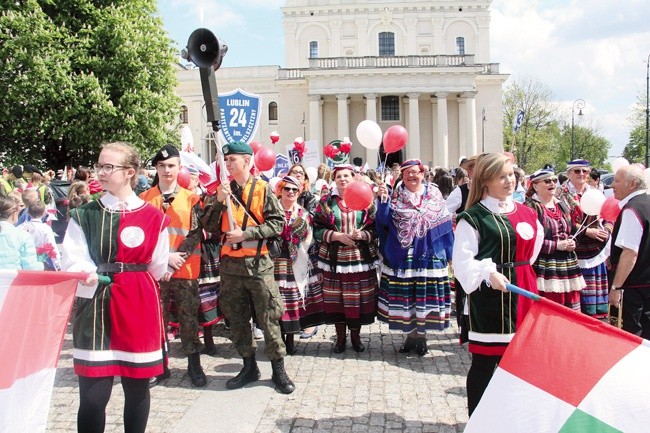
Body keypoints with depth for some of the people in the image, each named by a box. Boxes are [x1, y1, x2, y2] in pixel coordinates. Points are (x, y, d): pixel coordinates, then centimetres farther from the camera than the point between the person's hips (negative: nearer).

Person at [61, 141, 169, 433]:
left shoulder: (153, 217, 1)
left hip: (139, 306, 0)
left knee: (137, 387, 10)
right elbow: (73, 261, -6)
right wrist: (88, 275, -23)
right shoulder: (83, 215, 5)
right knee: (93, 393, -1)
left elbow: (158, 268, 6)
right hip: (95, 306, 0)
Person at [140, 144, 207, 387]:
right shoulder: (145, 199, 5)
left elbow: (195, 234, -1)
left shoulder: (191, 199, 5)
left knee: (189, 318, 5)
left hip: (186, 271, 0)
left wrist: (176, 262, -10)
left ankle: (194, 365, 18)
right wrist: (165, 257, -11)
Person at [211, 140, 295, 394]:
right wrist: (219, 202, -11)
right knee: (237, 318, 12)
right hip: (230, 263, 5)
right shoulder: (223, 190, 8)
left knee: (269, 318, 0)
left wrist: (246, 234, -15)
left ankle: (278, 369, 13)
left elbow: (277, 222, -8)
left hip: (257, 262, -4)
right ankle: (249, 366, 26)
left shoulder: (262, 189, -3)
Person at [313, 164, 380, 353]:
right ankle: (340, 337, 20)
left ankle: (356, 336, 23)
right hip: (335, 258, 0)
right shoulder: (326, 201, 4)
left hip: (361, 258, 0)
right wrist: (337, 235, -13)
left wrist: (363, 234, -15)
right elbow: (317, 229, 0)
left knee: (359, 299, 4)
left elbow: (376, 228, 4)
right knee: (336, 299, 3)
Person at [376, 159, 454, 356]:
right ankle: (410, 334, 20)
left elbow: (445, 226, 6)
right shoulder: (395, 197, 5)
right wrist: (383, 199, -19)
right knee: (403, 296, 4)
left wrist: (449, 254, 1)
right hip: (401, 257, 0)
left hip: (428, 256, 0)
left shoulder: (434, 195, 5)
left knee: (425, 296, 3)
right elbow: (383, 220, -6)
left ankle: (421, 334, 19)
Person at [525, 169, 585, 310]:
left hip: (569, 268, 8)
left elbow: (571, 231, 27)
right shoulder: (531, 207, -9)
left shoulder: (561, 206, 17)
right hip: (545, 271, -8)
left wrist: (572, 243, 4)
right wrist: (557, 245, -14)